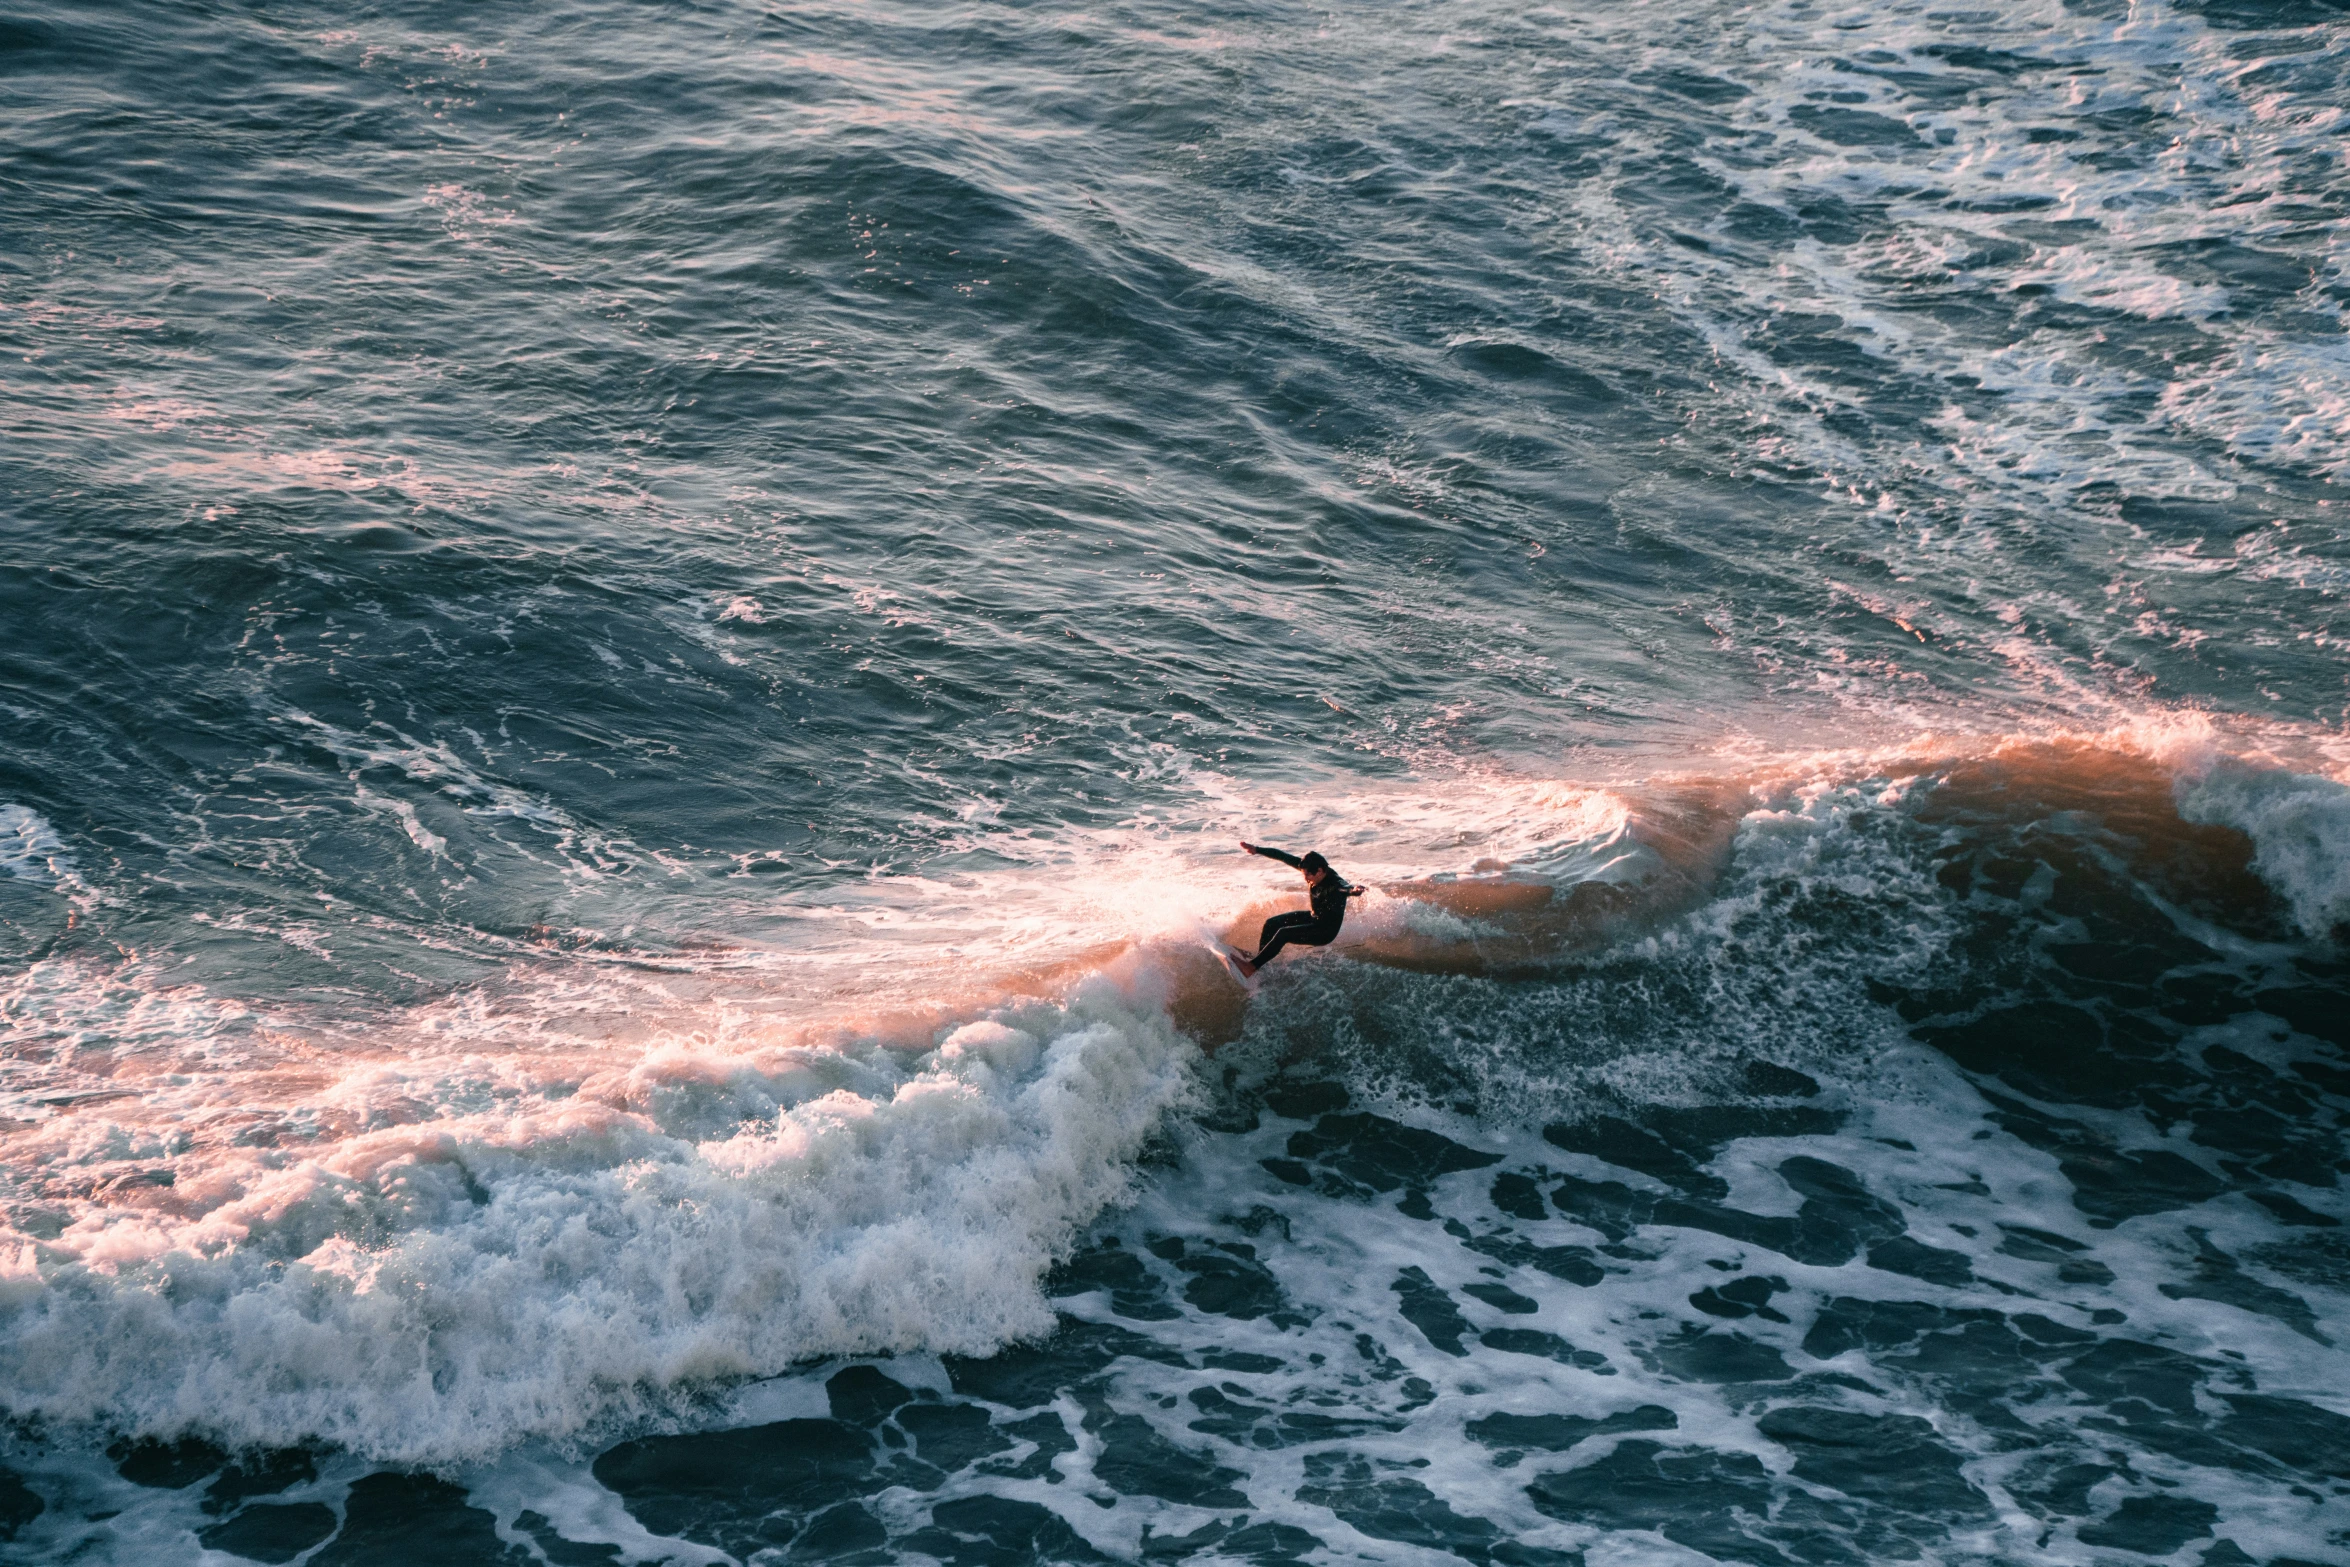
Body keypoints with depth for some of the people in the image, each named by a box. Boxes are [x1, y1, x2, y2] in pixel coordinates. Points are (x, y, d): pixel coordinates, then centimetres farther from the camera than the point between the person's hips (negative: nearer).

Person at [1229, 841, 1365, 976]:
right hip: (1313, 917, 9)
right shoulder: (1312, 867, -12)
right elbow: (1284, 857, -5)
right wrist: (1257, 849, 0)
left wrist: (1353, 891, -80)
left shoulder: (1335, 884, -32)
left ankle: (1251, 967, -19)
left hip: (1326, 931, -9)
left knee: (1284, 933, -22)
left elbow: (1345, 888, -55)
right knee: (1271, 924, 6)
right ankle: (1259, 962, 16)